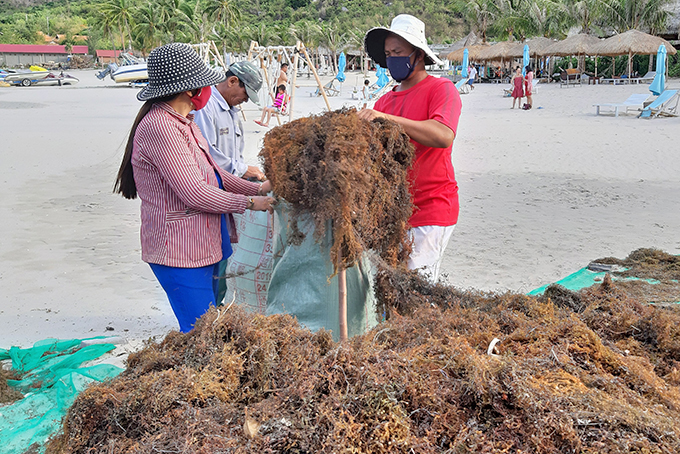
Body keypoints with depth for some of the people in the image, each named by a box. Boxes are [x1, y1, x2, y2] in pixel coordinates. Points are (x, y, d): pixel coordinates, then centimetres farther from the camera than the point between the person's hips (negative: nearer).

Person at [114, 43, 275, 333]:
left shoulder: (182, 122, 14)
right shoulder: (158, 126, -20)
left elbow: (211, 173, 19)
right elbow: (194, 192, -22)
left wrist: (258, 189, 9)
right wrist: (248, 203, -13)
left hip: (204, 246, 10)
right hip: (180, 254, -10)